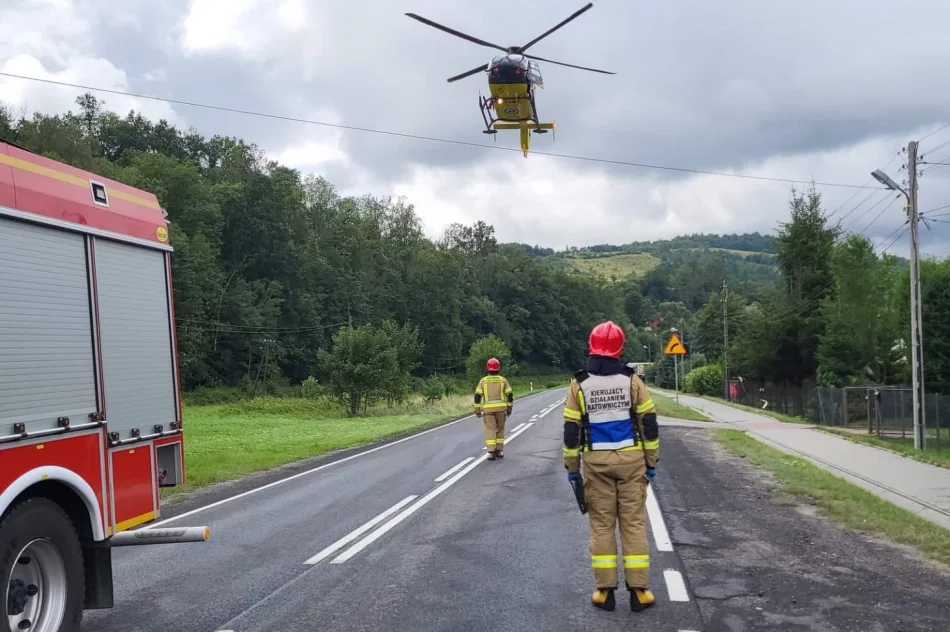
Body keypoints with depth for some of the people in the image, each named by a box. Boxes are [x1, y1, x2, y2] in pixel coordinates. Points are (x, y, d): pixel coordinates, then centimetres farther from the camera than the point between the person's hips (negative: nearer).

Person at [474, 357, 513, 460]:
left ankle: (491, 452, -9)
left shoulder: (483, 381, 2)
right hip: (501, 408, 1)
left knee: (490, 430, -1)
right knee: (500, 429, 13)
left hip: (488, 409, -1)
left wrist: (477, 410, 3)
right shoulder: (503, 380, 4)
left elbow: (477, 396, -2)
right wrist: (509, 408, 12)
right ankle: (499, 451, 15)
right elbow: (510, 395, 3)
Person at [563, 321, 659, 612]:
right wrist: (651, 462, 7)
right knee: (633, 523, 6)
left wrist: (572, 467, 6)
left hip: (596, 462, 0)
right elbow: (649, 424, -2)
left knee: (601, 525, 7)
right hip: (631, 460, 0)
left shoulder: (579, 384, -4)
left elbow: (571, 430, -3)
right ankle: (639, 590, 8)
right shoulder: (632, 381, -4)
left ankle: (605, 591, 9)